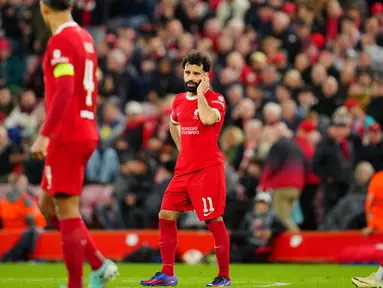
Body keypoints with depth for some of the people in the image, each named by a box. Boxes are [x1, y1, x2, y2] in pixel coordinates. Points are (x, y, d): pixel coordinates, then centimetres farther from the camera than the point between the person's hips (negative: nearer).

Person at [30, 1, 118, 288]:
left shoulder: (61, 41, -13)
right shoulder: (85, 38, 14)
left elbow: (64, 92, -23)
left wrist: (44, 136, -25)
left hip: (66, 137, -9)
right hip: (86, 133, 9)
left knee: (66, 211, -6)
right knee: (48, 205, 16)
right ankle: (100, 264, 12)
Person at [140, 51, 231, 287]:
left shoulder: (216, 100, -7)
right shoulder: (179, 100, 11)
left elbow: (208, 119, -31)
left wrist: (200, 93, -19)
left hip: (208, 169, -7)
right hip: (184, 170, 7)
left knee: (214, 220, -7)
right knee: (166, 216, 4)